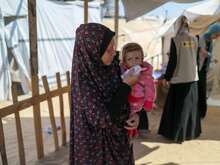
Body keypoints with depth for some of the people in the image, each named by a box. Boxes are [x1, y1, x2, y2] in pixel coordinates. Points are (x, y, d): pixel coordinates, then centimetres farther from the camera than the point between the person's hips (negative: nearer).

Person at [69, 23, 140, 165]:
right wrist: (127, 85, -23)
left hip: (118, 136, 6)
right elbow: (105, 118, -29)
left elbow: (129, 99, 6)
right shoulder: (83, 82, -27)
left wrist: (135, 114, -13)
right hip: (97, 144, -6)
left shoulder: (112, 66, -7)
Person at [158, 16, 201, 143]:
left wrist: (167, 77, -4)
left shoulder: (176, 40, -13)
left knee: (178, 107, 4)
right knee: (191, 105, 15)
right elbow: (196, 57, 11)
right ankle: (191, 131, 26)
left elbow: (172, 60, -13)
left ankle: (177, 134, 11)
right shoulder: (194, 39, 4)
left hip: (179, 78, -5)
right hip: (193, 77, 5)